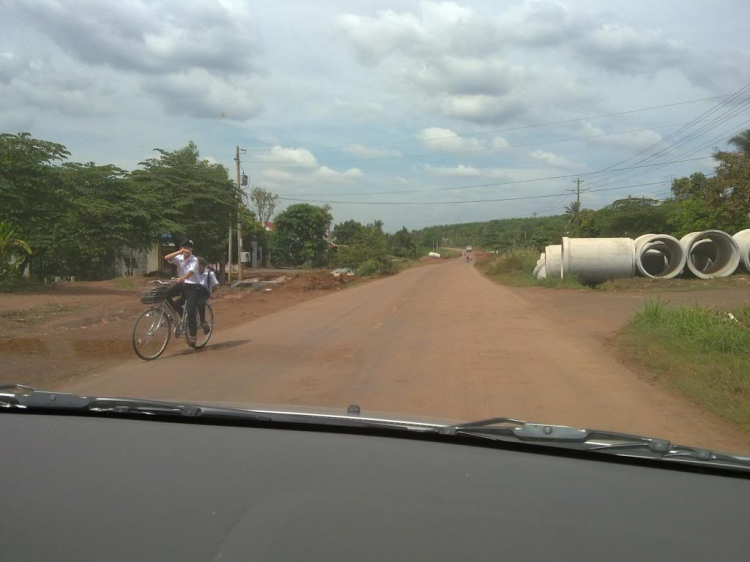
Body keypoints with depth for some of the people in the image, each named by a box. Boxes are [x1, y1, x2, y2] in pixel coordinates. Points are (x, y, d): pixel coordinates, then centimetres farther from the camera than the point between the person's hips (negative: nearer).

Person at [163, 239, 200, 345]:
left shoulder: (194, 260, -14)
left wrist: (182, 278, -52)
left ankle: (192, 335, -1)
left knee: (190, 310, -15)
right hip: (182, 284, 5)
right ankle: (181, 313, 2)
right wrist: (180, 252, -28)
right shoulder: (179, 258, -1)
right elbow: (166, 258, -18)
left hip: (192, 286, -5)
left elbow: (191, 271, -32)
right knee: (166, 294, -17)